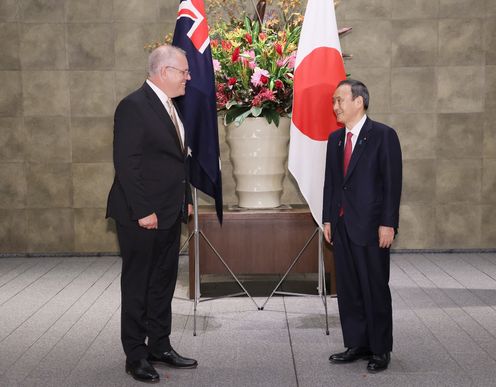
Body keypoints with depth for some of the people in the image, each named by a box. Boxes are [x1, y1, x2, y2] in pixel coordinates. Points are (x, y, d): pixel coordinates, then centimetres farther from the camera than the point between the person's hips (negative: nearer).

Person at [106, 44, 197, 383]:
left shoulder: (169, 106, 13)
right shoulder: (134, 106, -15)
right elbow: (126, 163, -19)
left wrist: (186, 199, 14)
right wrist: (142, 211, -20)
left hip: (170, 213, 9)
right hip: (142, 215, -8)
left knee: (164, 282, 15)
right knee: (137, 285, 3)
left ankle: (160, 346, 26)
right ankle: (136, 355, 14)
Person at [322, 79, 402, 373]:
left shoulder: (383, 135, -7)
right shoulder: (335, 138, 12)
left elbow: (393, 182, -10)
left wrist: (388, 224, -14)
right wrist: (328, 219, 10)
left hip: (370, 226, -6)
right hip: (342, 225, 6)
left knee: (375, 288, 2)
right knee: (348, 288, 10)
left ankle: (380, 350, 14)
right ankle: (357, 344, 21)